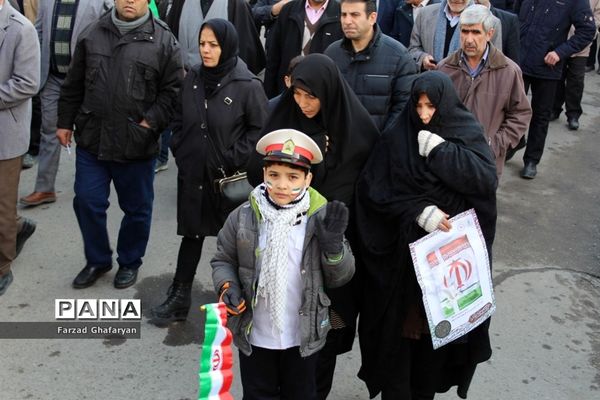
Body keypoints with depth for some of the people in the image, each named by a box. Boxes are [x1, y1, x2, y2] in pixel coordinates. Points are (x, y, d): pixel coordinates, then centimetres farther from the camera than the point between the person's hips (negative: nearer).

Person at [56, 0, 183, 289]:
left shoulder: (163, 41, -3)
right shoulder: (92, 35, 8)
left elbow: (173, 90, -4)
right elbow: (73, 84, 13)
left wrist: (152, 121, -12)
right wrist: (65, 122, 13)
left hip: (137, 144, -3)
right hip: (91, 139, 3)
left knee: (137, 208, 10)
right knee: (87, 202, 6)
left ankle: (129, 262, 32)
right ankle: (97, 260, 28)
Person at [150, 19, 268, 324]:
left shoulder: (247, 85, -14)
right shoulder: (193, 78, 2)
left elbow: (260, 129, -10)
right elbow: (179, 119, 13)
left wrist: (233, 160, -12)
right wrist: (179, 151, 4)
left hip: (230, 178, -4)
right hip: (192, 173, 4)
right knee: (191, 234, 13)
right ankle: (179, 298, 23)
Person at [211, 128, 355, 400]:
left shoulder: (321, 219, -12)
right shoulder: (243, 218, -12)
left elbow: (340, 277, -7)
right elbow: (223, 260, 2)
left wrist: (333, 244, -25)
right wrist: (227, 286, -17)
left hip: (303, 336, 0)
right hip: (254, 336, 0)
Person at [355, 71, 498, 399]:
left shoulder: (468, 133, -1)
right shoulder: (397, 137, -4)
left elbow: (486, 179, -16)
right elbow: (373, 189, -9)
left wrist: (438, 150, -20)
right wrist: (420, 211, -19)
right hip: (404, 251, -1)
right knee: (400, 325, 7)